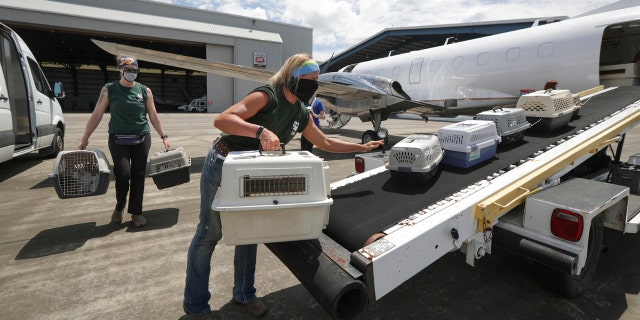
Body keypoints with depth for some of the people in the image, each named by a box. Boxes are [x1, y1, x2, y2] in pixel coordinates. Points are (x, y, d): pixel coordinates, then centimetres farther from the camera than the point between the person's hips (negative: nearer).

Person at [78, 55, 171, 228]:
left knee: (138, 176, 4)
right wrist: (85, 139, 4)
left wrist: (164, 136, 0)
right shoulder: (109, 90, 2)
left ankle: (136, 212, 17)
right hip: (118, 139, -1)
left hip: (141, 139, 1)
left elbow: (153, 116, 7)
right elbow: (96, 115, 4)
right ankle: (119, 206, 20)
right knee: (123, 174, -10)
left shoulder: (145, 91, 5)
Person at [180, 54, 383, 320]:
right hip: (222, 166, -7)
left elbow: (326, 143, 14)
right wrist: (260, 130, -45)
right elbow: (221, 120, -30)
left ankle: (244, 295, 28)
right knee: (210, 232, 1)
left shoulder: (301, 114, 3)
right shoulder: (268, 95, -20)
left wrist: (362, 147, 15)